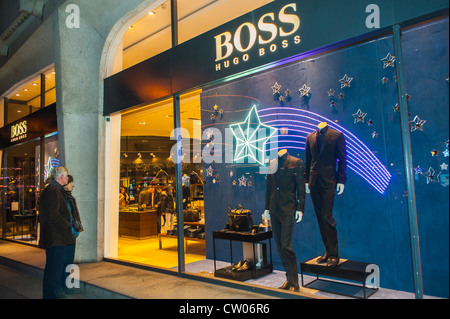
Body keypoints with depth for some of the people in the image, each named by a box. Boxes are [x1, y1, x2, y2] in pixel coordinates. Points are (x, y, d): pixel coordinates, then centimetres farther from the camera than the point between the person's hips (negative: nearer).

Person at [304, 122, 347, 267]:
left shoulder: (337, 135, 0)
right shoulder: (310, 137, 12)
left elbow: (342, 159, -1)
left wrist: (341, 180, -7)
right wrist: (306, 180, 10)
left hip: (328, 181, -4)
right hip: (314, 182, 4)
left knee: (326, 217, -7)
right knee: (320, 218, 8)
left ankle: (334, 254, 7)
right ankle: (328, 251, 19)